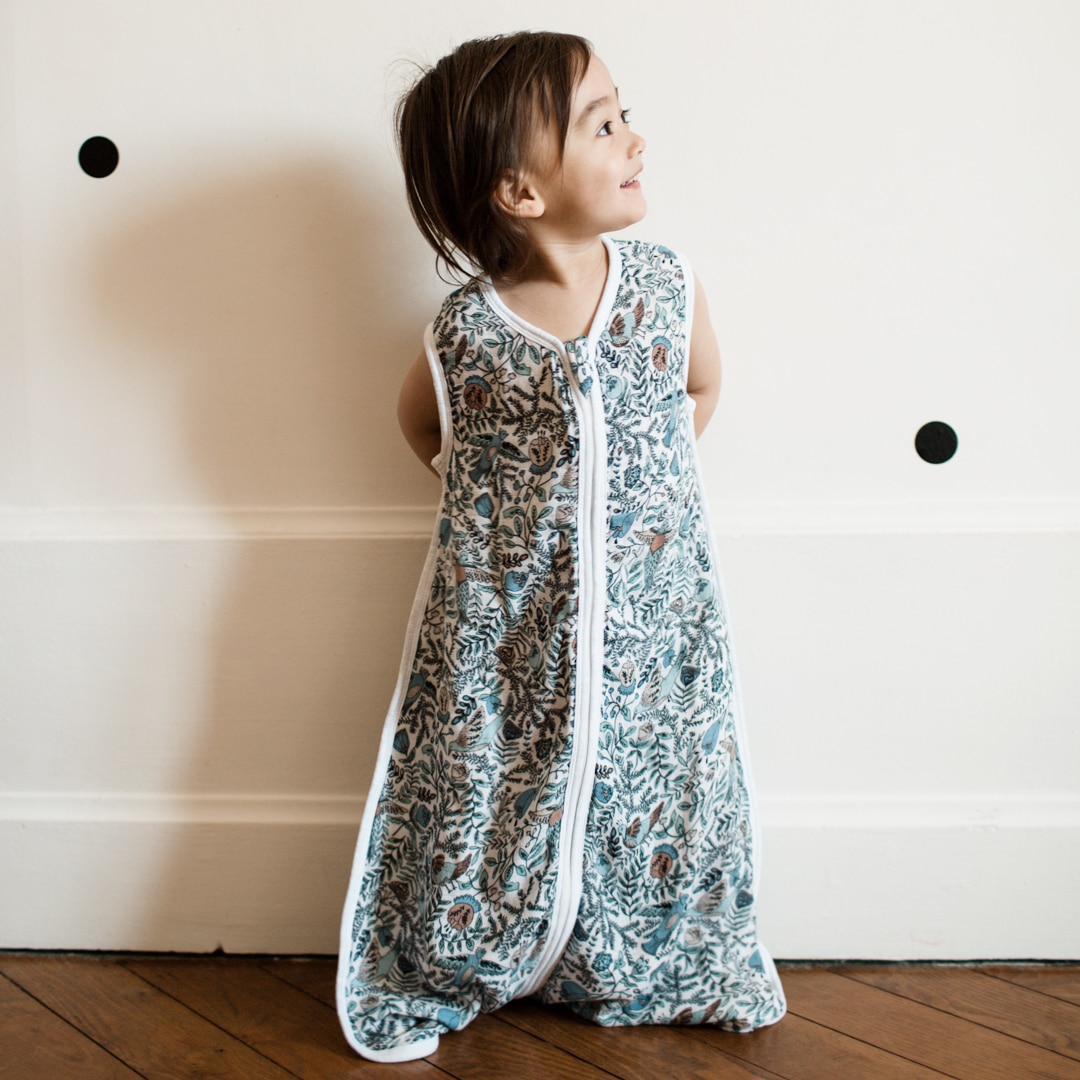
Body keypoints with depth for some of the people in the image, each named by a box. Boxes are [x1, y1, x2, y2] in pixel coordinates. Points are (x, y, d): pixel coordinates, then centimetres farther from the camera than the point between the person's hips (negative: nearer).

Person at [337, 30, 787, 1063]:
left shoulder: (668, 287, -9)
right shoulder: (465, 334, -14)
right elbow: (423, 424, 9)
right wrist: (496, 496, 6)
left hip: (649, 617, 2)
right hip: (503, 628, -2)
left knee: (660, 785, 12)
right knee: (485, 794, 9)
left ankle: (666, 972, 36)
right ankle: (433, 978, 32)